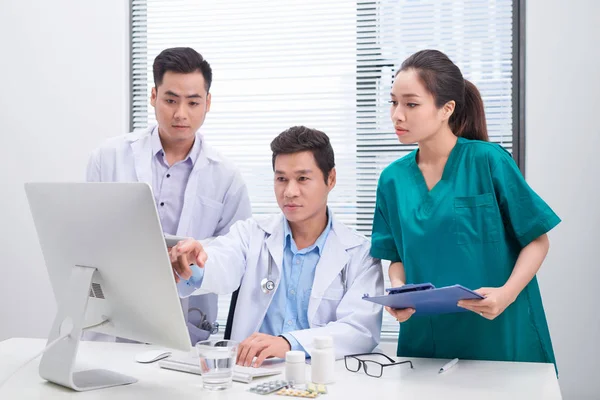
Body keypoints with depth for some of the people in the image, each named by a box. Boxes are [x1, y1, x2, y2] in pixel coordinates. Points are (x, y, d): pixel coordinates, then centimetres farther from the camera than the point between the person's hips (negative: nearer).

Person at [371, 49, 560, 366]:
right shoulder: (393, 179, 2)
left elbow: (537, 240, -5)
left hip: (499, 333, -3)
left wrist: (507, 293, -20)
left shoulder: (488, 161, -10)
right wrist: (399, 289, -10)